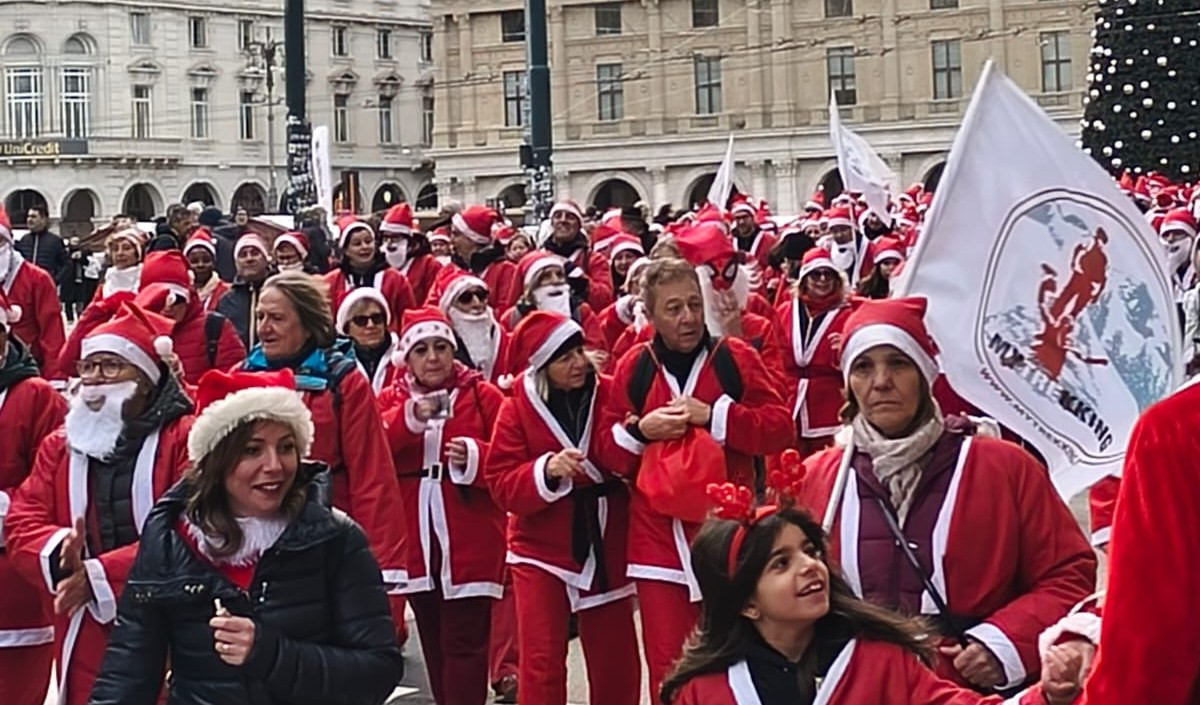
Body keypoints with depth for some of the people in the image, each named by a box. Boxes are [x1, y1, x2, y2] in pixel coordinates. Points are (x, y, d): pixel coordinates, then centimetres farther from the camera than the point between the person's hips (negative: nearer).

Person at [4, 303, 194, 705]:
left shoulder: (185, 437, -5)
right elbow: (21, 526, 6)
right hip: (85, 637, 5)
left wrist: (100, 575, -19)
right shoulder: (59, 445, 14)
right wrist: (59, 551, -18)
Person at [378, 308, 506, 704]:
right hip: (416, 538, 4)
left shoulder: (483, 396, 0)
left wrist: (476, 457, -20)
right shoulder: (391, 400, 8)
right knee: (433, 642, 13)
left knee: (464, 643, -5)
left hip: (469, 540, -4)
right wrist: (410, 417, -24)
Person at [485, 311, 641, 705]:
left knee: (616, 661, 10)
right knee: (542, 662, -4)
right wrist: (546, 470, -26)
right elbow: (502, 485, -10)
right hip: (541, 551, -2)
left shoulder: (608, 394, -2)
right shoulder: (517, 408, -5)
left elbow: (628, 461, -13)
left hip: (605, 549, 2)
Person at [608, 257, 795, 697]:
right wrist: (639, 430, -14)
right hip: (659, 540, 1)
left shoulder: (737, 358, -1)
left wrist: (715, 415, -16)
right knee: (668, 665, 4)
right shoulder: (633, 368, 3)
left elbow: (782, 430, -6)